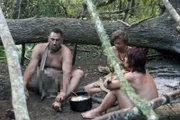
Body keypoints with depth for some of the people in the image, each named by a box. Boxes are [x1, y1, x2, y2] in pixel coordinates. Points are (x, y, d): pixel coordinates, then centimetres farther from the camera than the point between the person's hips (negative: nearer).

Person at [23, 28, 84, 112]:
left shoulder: (65, 52, -15)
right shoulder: (39, 48, -7)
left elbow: (66, 72, -28)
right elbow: (31, 67, -17)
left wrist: (63, 92, -44)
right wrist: (23, 86, -33)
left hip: (59, 82, -1)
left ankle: (59, 100, -45)